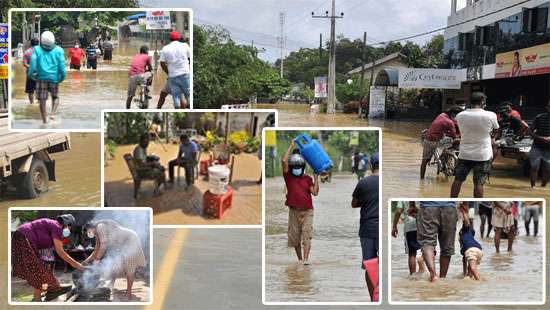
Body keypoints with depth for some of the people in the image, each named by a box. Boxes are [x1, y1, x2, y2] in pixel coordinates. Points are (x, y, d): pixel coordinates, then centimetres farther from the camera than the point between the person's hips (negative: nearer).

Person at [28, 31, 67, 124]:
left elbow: (33, 63, -7)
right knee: (55, 97, 20)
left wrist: (30, 74, 2)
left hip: (41, 78, 0)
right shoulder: (58, 50, -1)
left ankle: (44, 121, 11)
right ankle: (53, 113, -2)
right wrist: (63, 75, 3)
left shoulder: (37, 50, -2)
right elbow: (62, 64, -5)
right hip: (54, 78, 1)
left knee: (42, 100, 7)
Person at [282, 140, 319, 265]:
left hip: (307, 211, -1)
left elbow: (315, 192, -2)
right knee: (295, 237, 9)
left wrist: (316, 178, -4)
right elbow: (284, 161, -10)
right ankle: (299, 259, 25)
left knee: (307, 235, -13)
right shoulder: (288, 177, 3)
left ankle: (306, 259, -20)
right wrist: (291, 146, -5)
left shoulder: (308, 179, 6)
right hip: (294, 211, 1)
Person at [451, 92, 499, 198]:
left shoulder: (460, 116, -6)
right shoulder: (490, 116, -12)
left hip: (464, 154, 3)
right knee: (478, 183, 2)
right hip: (482, 155, -2)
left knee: (458, 180, 13)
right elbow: (495, 130, 7)